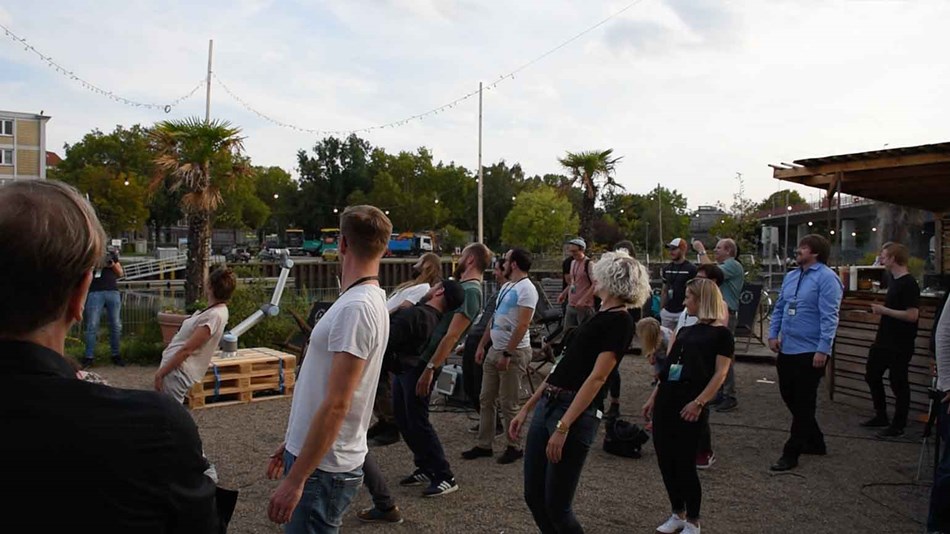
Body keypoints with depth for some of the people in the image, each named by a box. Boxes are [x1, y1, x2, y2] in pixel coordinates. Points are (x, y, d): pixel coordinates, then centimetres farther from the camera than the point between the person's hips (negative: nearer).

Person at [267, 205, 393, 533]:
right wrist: (292, 442, 21)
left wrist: (295, 479, -21)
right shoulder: (364, 300, 9)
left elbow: (336, 405, -24)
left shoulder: (356, 308, -21)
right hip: (310, 452, 9)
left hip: (322, 467, -9)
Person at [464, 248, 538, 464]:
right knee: (486, 399, 12)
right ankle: (484, 444, 22)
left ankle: (515, 447, 15)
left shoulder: (526, 289, -15)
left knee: (508, 404, 0)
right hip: (494, 350, 9)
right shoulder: (506, 286, 15)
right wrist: (482, 345, 15)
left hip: (514, 353, -9)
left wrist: (507, 354, -22)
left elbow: (522, 326, -21)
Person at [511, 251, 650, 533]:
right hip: (547, 406, 9)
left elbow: (596, 378, -17)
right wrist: (525, 409, 18)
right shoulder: (599, 317, 18)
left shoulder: (620, 321, -9)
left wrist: (563, 427, -22)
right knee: (533, 497, 11)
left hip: (576, 414, -8)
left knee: (556, 506, 0)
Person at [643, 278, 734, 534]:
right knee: (665, 460, 10)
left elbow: (720, 373, -12)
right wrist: (653, 397, 15)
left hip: (690, 403, -7)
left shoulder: (721, 334, -3)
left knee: (684, 463, -2)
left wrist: (699, 402, -21)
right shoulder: (685, 331, 18)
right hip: (666, 398, 7)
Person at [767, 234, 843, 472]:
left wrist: (823, 349, -21)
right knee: (789, 397, 16)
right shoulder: (790, 276, 12)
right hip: (787, 349, 8)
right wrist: (773, 334, 6)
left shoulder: (826, 278, -12)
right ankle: (815, 442, 34)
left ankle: (791, 454, 9)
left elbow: (829, 317, -17)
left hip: (809, 352, -8)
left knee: (803, 404, 2)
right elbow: (779, 308, 17)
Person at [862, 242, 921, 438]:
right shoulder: (894, 280, 10)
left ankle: (898, 425, 16)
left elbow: (912, 315, -26)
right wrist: (880, 310, 9)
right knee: (872, 376, 18)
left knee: (898, 384, 2)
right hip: (884, 341, 10)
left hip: (900, 346, -10)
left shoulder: (909, 284, -19)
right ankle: (881, 416, 33)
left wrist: (884, 310, -19)